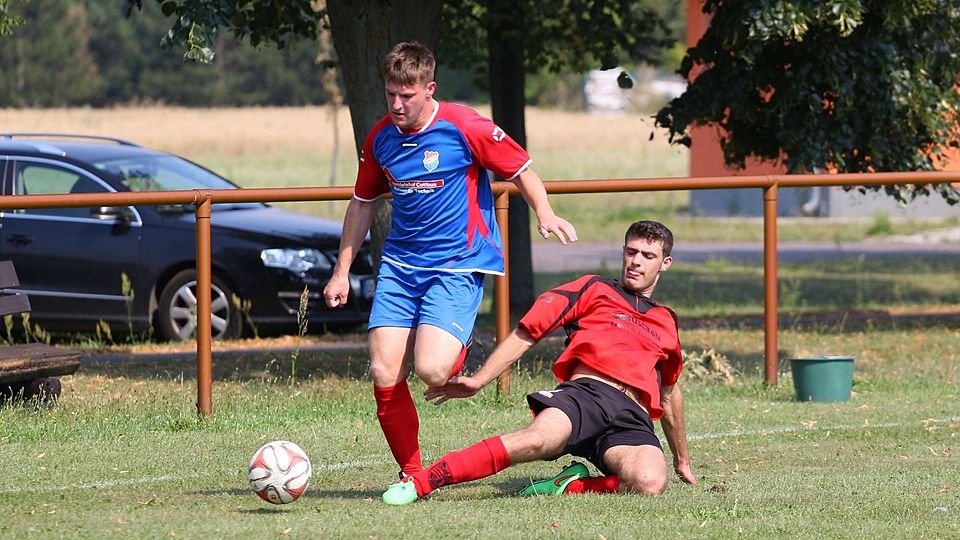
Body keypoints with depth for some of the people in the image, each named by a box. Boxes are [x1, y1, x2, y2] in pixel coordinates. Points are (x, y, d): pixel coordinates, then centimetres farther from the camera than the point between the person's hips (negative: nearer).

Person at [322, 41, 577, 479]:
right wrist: (342, 271, 18)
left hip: (458, 266, -5)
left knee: (431, 370, -23)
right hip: (399, 264, 5)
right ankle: (412, 475, 8)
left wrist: (545, 215, -20)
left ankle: (458, 354, 15)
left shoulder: (464, 128, -11)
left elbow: (521, 171, -1)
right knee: (384, 374, -8)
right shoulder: (380, 138, 5)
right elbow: (363, 203, 19)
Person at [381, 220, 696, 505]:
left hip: (632, 422, 2)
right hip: (585, 391, -2)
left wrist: (682, 459, 50)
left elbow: (669, 393, 43)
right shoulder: (594, 290, 20)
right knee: (537, 440, -38)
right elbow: (527, 333, 12)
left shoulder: (666, 323, 30)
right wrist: (478, 381, 0)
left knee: (651, 482, -35)